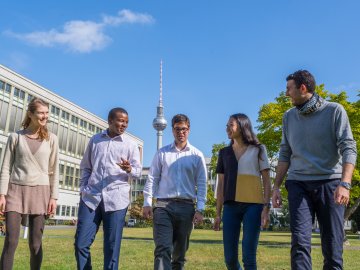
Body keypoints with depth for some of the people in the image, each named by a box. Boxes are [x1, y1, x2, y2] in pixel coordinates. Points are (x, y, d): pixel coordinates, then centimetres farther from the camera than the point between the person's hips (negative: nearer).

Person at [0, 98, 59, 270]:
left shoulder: (51, 139, 5)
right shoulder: (15, 137, 4)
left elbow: (54, 170, 5)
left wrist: (53, 197, -1)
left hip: (40, 191, 1)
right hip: (16, 190, 0)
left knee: (35, 244, 3)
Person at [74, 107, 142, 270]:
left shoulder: (130, 145, 5)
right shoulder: (95, 140, 11)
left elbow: (138, 171, 1)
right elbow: (85, 167, 17)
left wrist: (129, 169, -21)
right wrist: (83, 188, 6)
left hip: (116, 199, -2)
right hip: (91, 197, 2)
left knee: (112, 246, 4)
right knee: (81, 243, 2)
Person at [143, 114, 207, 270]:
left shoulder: (197, 155, 8)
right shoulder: (162, 153, 9)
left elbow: (201, 184, 5)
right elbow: (152, 179, 7)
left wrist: (200, 209, -3)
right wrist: (147, 203, -2)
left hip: (186, 207, 1)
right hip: (163, 205, -1)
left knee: (180, 251, 10)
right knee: (163, 249, -14)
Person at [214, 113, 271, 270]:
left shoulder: (258, 150, 7)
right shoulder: (224, 152, 15)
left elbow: (266, 181, 4)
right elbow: (221, 184, 15)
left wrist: (266, 207, -7)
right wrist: (218, 213, 11)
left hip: (253, 205, -3)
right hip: (231, 206, 3)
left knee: (248, 257, -6)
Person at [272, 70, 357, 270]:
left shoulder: (334, 111, -1)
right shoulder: (289, 116, 12)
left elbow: (348, 149, -6)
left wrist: (345, 184, -19)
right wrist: (276, 187, 10)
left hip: (330, 183, -2)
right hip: (298, 185, 3)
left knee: (332, 244, 2)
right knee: (300, 241, -8)